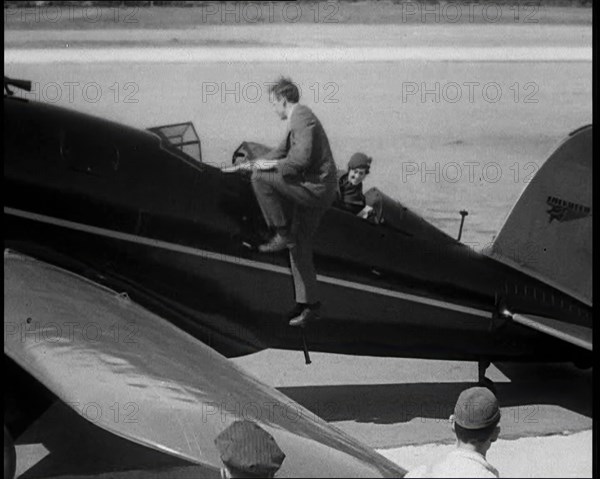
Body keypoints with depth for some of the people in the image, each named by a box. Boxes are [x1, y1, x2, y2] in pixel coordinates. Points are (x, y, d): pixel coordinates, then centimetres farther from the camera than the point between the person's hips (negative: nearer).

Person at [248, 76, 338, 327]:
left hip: (316, 187, -10)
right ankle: (308, 304, 18)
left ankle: (283, 234, -10)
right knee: (299, 249, 13)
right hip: (313, 189, 10)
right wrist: (259, 161, 21)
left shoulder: (302, 118, -14)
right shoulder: (299, 118, 18)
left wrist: (271, 165, -13)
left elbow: (301, 159, -25)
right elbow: (284, 150, 32)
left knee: (261, 179, -17)